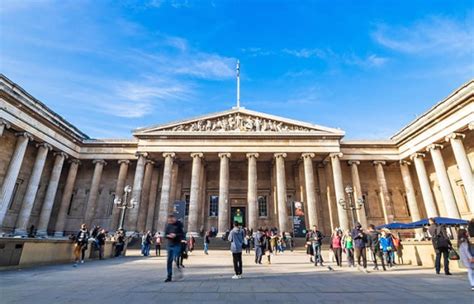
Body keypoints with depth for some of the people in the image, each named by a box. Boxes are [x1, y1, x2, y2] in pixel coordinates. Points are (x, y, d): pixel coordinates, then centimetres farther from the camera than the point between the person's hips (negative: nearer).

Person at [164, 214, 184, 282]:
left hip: (177, 245, -4)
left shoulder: (179, 224, -6)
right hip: (169, 245, 4)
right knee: (169, 261, 7)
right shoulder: (168, 225, 5)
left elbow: (182, 234, -8)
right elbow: (165, 235, 6)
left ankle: (179, 270, 12)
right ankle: (169, 277, 17)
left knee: (175, 258, -14)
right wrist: (168, 236, -15)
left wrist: (175, 235, -23)